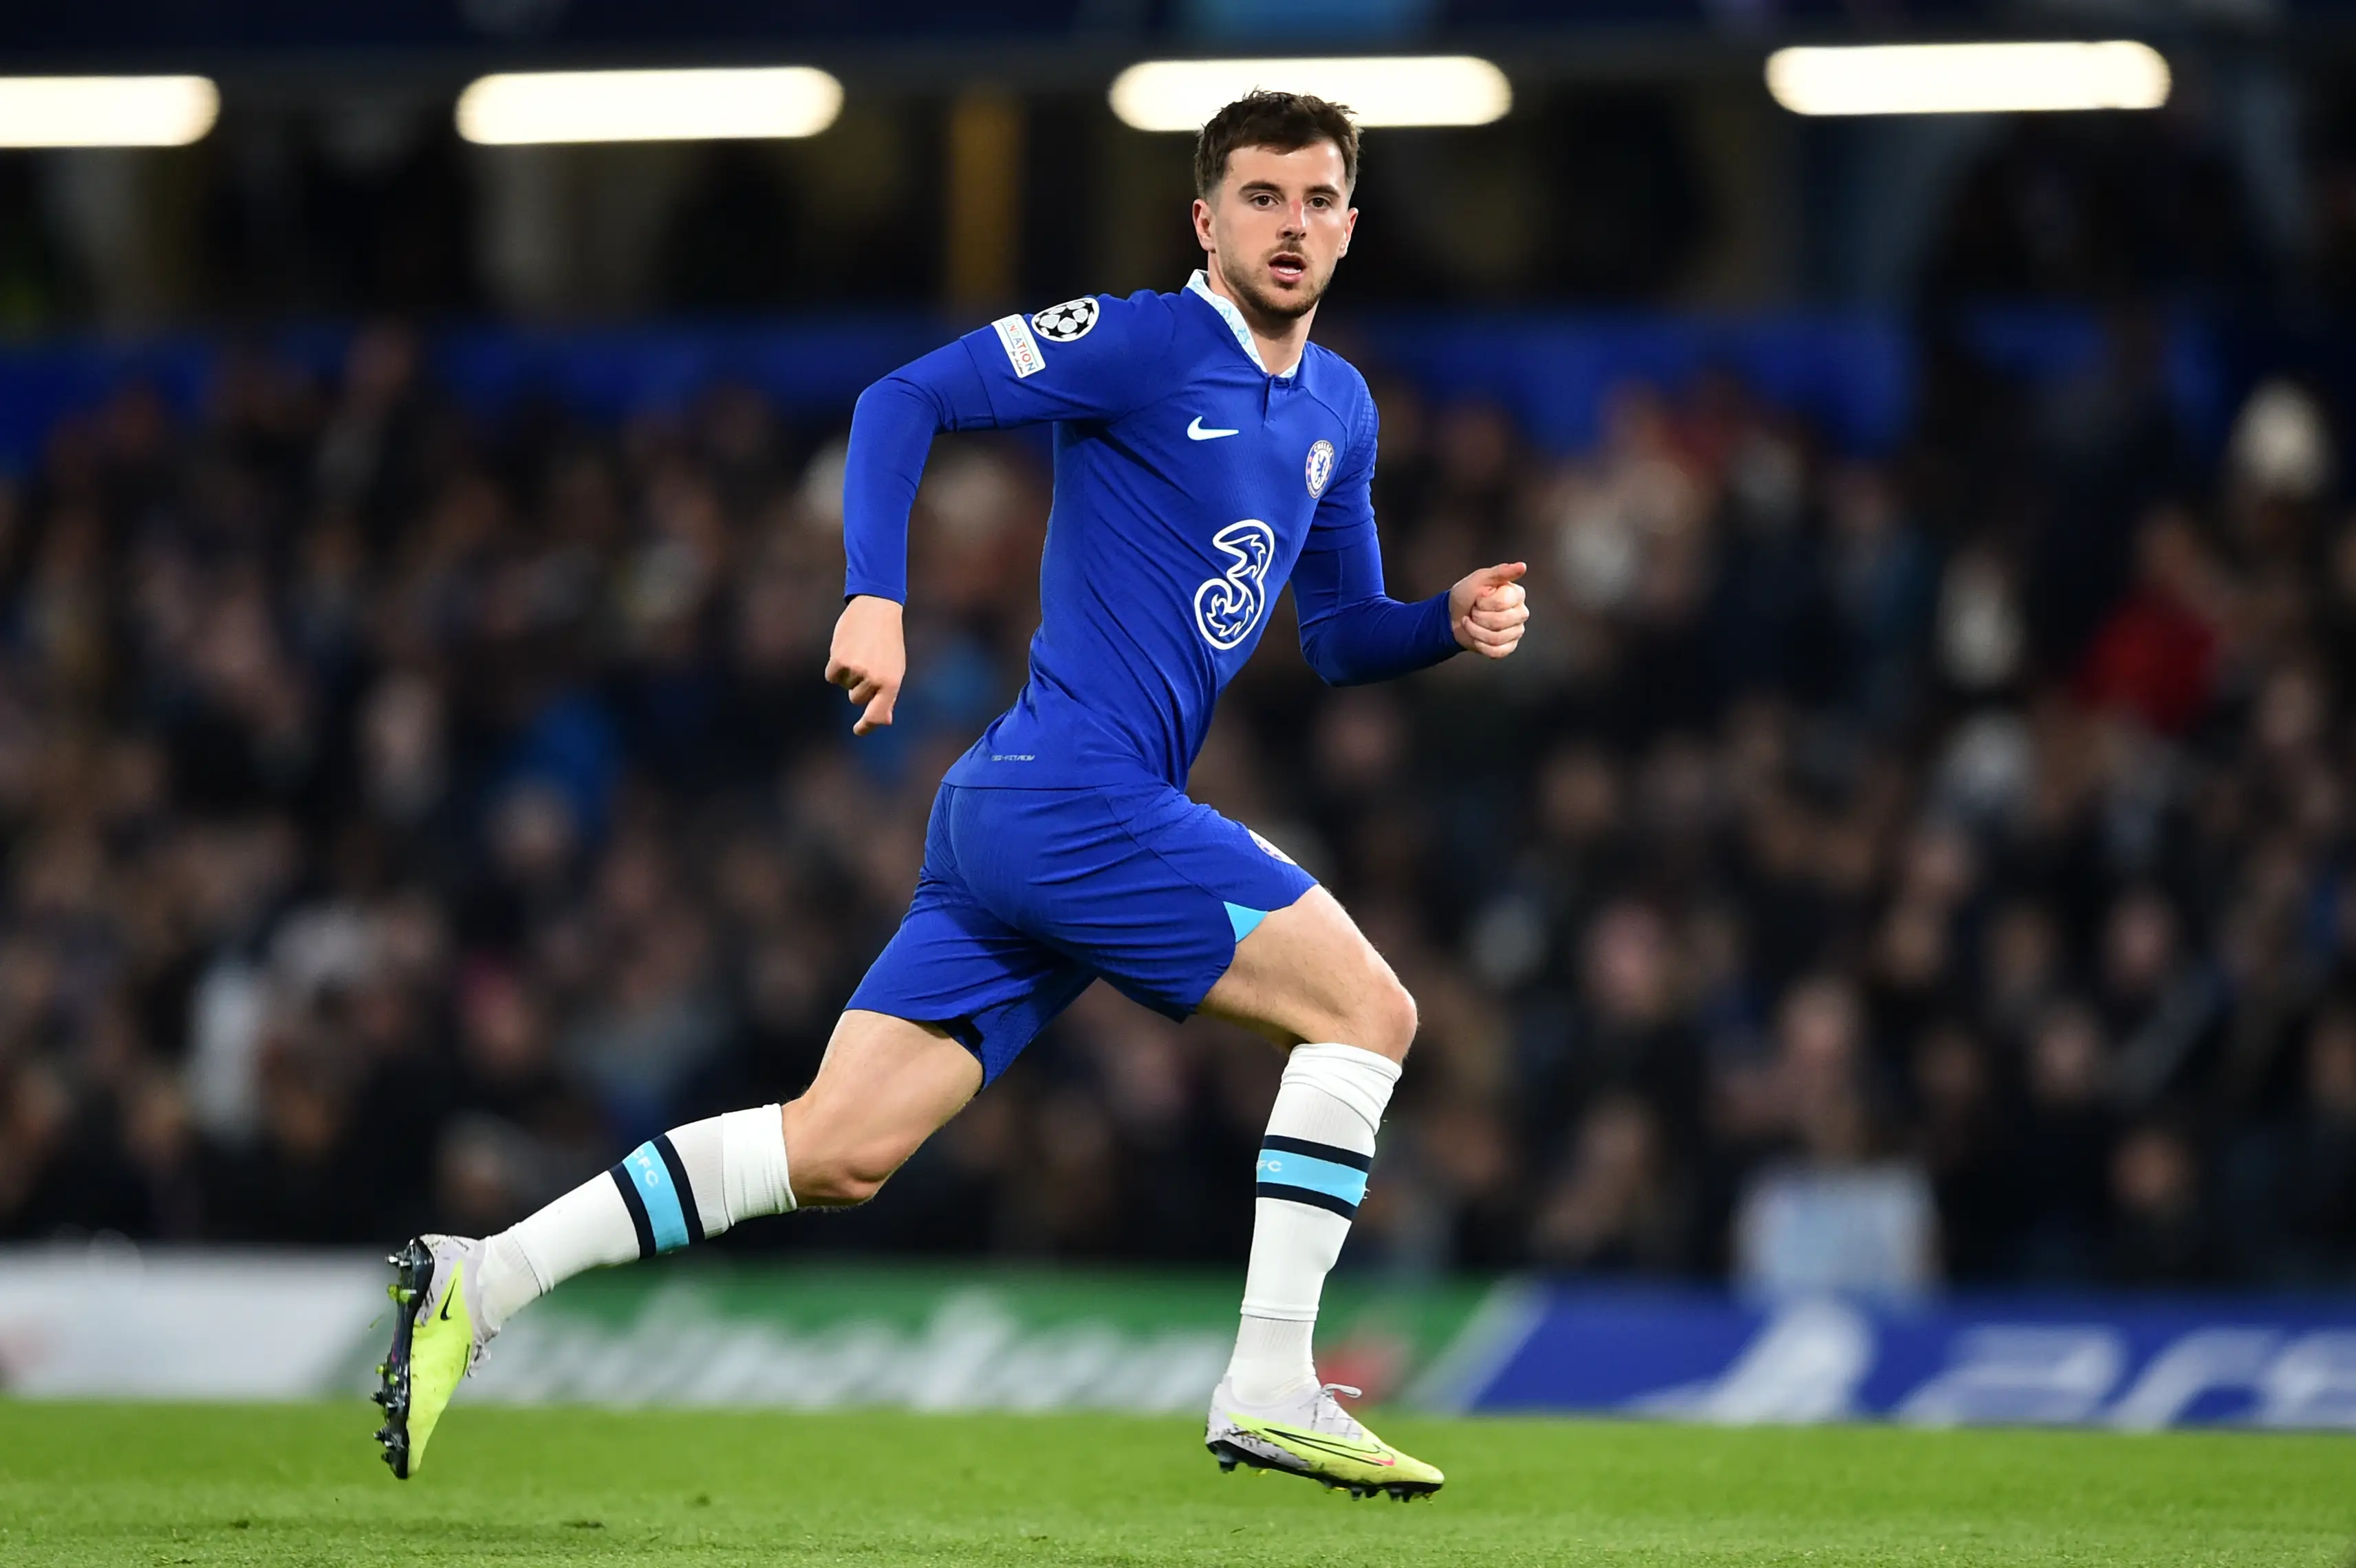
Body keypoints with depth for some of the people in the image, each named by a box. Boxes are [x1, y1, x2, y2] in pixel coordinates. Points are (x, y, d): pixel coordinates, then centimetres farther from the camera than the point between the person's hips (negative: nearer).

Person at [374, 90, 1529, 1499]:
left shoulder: (1339, 411, 19)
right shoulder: (1145, 344, -6)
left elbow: (1339, 638, 27)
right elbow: (906, 400, -10)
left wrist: (1451, 622, 6)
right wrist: (878, 598, -22)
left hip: (1014, 813, 8)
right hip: (1077, 791, -8)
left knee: (838, 1154, 2)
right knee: (1368, 1009, -8)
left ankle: (480, 1281, 1)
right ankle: (1269, 1390, -6)